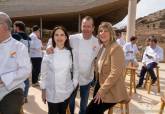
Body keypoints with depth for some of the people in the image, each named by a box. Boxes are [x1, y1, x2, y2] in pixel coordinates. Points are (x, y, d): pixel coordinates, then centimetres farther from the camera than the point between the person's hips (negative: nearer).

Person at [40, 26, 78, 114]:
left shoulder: (71, 53, -3)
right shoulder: (48, 53, -8)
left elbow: (75, 70, 6)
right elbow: (44, 73, -3)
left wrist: (74, 85, 3)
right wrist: (43, 90, -1)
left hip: (66, 91, 2)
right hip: (52, 92, -1)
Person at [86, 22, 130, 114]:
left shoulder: (116, 48, -17)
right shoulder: (103, 48, 10)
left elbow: (115, 73, -23)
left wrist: (101, 91, -21)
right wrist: (99, 88, 8)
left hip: (111, 91, -8)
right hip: (101, 86, 8)